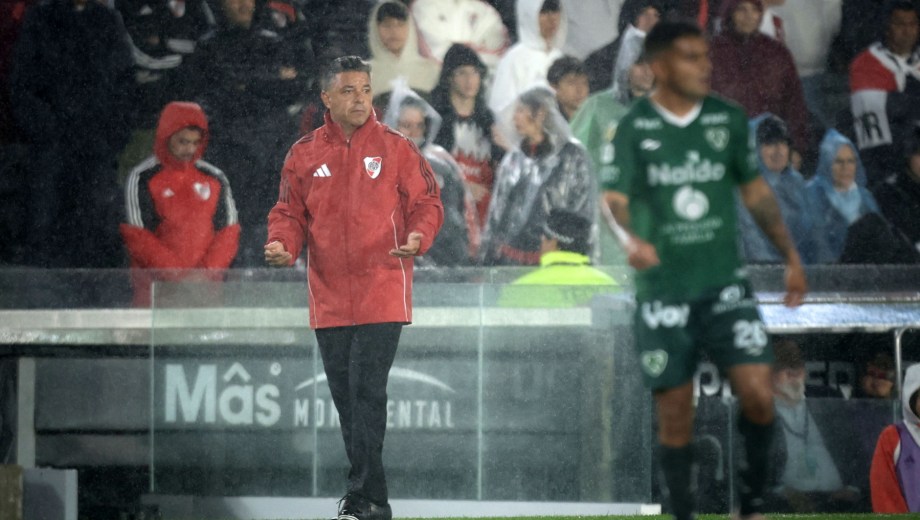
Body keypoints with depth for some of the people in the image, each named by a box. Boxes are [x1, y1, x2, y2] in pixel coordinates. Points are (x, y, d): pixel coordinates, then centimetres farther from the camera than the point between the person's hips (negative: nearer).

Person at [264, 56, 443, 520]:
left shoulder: (395, 149, 1)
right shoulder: (304, 154, 7)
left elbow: (426, 201, 2)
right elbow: (289, 212, 11)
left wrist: (418, 236, -18)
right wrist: (283, 243, -10)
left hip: (381, 294, -4)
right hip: (328, 299, 4)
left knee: (367, 391, -12)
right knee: (344, 395, 7)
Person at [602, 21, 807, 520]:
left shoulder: (728, 118, 3)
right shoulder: (633, 128, -6)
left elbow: (756, 191, 15)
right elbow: (613, 199, -16)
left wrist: (791, 256, 17)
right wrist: (630, 239, -38)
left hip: (725, 285, 2)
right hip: (662, 290, -2)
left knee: (758, 394, -12)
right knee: (675, 416, 2)